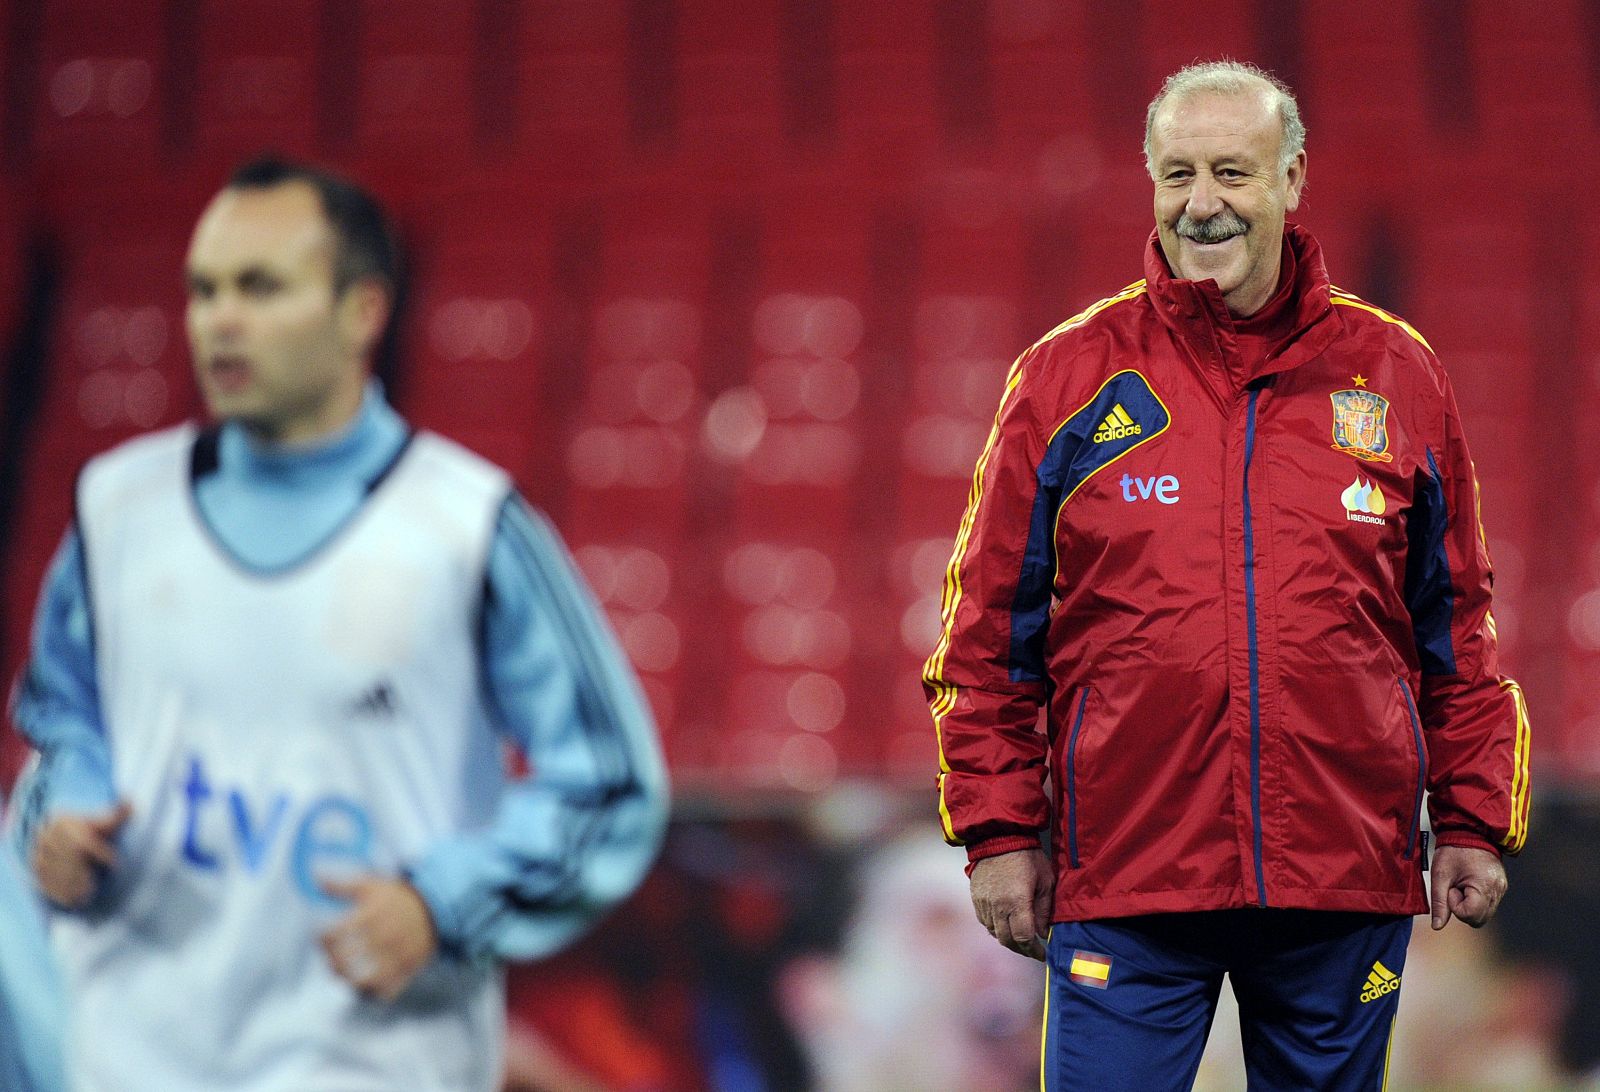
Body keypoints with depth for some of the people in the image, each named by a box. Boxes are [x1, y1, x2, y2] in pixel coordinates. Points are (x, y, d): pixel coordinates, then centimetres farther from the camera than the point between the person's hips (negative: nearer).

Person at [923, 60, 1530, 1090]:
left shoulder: (1395, 376, 8)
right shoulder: (1069, 376, 4)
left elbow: (1457, 626, 13)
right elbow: (992, 629, 6)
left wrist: (1474, 821, 8)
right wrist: (999, 831, 0)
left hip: (1347, 885, 2)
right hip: (1124, 883, -1)